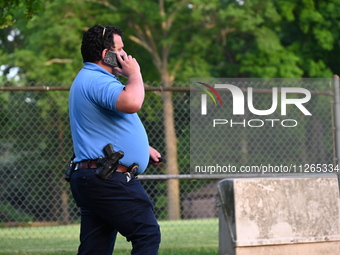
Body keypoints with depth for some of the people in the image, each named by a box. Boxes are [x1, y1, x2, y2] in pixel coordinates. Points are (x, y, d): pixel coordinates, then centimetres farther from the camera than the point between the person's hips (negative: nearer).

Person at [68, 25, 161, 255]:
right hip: (108, 180, -11)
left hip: (89, 179, 11)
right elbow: (131, 103, -33)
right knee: (148, 235, -9)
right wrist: (135, 74, -13)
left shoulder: (88, 80, 23)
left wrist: (143, 147, 37)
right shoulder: (97, 81, -14)